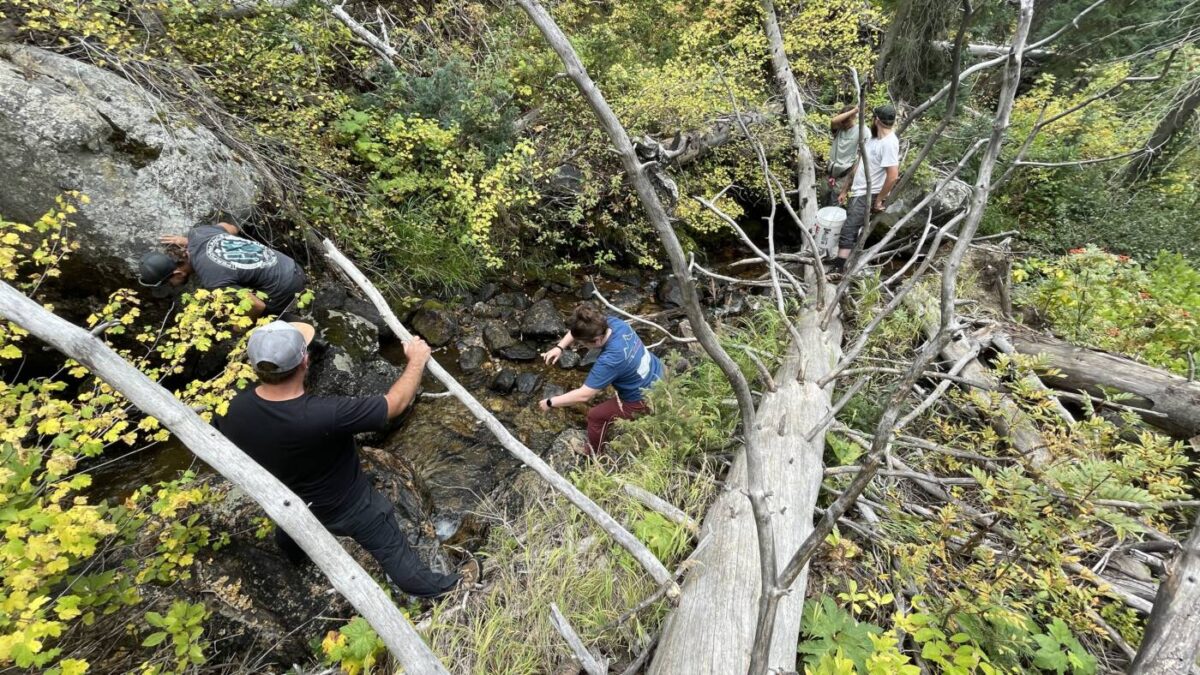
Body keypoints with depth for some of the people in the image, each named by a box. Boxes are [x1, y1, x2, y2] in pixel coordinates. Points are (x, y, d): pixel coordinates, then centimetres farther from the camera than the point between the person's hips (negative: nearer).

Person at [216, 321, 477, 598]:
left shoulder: (232, 409, -25)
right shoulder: (325, 415, -43)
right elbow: (395, 403, -30)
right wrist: (417, 359, -15)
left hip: (285, 501, 6)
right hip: (348, 506, -5)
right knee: (393, 552, 16)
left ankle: (294, 554, 75)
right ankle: (440, 587, 41)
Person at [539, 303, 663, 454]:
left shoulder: (609, 360, -38)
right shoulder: (613, 322, -15)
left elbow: (583, 395, -31)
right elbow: (579, 330, 2)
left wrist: (550, 402, -19)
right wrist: (560, 347, -10)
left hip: (644, 398, -8)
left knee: (595, 416, 6)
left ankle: (593, 457, 30)